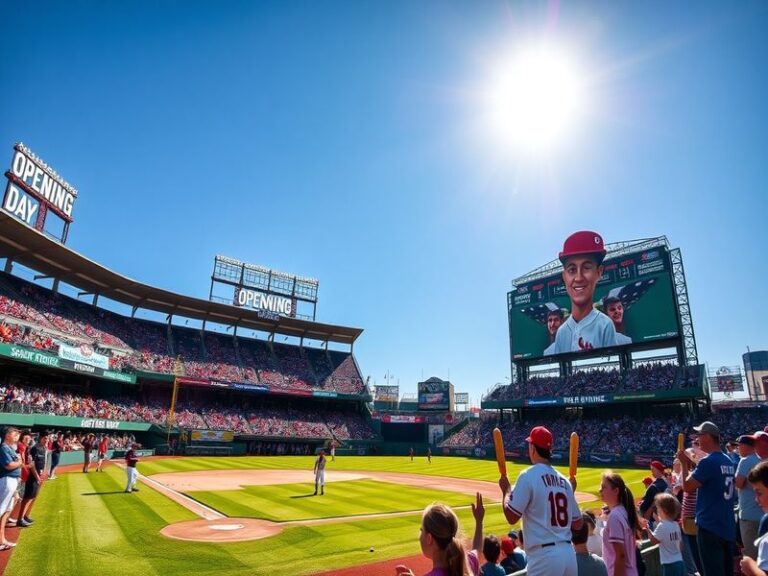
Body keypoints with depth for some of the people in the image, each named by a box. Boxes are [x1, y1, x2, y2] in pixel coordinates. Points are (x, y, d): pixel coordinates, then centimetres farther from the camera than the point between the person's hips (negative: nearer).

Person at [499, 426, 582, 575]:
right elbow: (577, 523, 16)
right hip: (569, 554, 7)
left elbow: (511, 517, -12)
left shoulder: (528, 476, -10)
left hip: (544, 556, -7)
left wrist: (506, 490, 4)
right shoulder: (564, 480, 10)